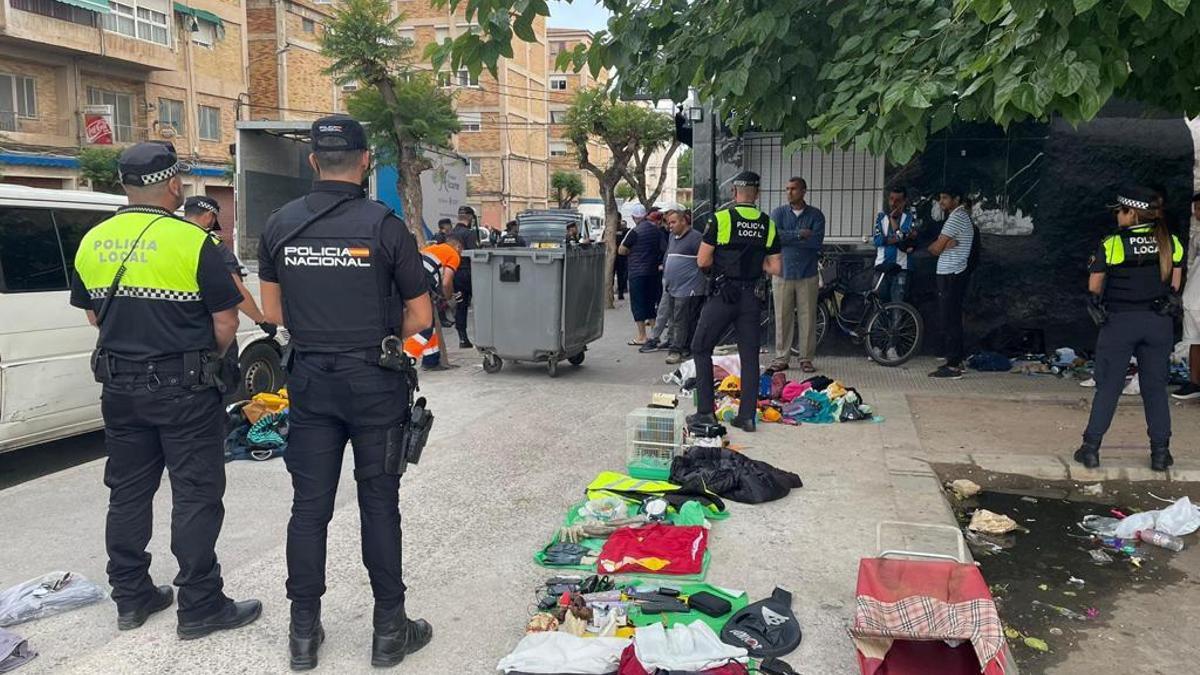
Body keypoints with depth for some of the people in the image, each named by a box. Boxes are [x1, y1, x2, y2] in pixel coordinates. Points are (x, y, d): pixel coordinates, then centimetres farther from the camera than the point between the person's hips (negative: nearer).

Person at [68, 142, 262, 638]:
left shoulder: (92, 243, 4)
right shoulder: (193, 242, -14)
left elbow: (93, 315, 15)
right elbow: (225, 323, -11)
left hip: (119, 387, 6)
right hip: (183, 388, -6)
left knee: (128, 492, 16)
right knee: (195, 496, 2)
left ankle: (131, 597, 27)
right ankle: (200, 607, 8)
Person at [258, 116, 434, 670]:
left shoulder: (280, 225, 1)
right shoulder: (385, 225, -11)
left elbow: (273, 312, 8)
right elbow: (420, 318, -6)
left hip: (310, 380, 3)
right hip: (375, 381, -3)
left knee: (309, 505, 10)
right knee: (378, 504, 7)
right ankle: (390, 630, 16)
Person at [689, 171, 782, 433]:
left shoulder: (720, 218, -8)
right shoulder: (768, 225, 4)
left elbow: (703, 261, -8)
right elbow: (775, 268, 5)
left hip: (722, 295, -4)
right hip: (751, 296, 4)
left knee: (701, 348, 9)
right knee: (749, 355, 9)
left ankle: (705, 411, 6)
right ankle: (747, 415, 10)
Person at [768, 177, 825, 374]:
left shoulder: (816, 215, 4)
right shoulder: (778, 213, 6)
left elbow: (817, 241, -10)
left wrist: (788, 238, -10)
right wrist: (800, 234, -11)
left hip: (807, 274, 0)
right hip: (783, 272, 0)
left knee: (807, 317, 1)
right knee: (783, 317, 1)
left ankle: (806, 358, 10)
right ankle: (782, 358, 9)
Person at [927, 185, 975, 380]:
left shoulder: (956, 217, -14)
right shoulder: (963, 216, 20)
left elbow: (935, 249, -17)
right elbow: (938, 247, 12)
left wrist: (939, 244, 3)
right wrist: (946, 244, -8)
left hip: (951, 276, -10)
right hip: (955, 274, 10)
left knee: (950, 320, -9)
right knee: (953, 319, 14)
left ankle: (953, 367, -8)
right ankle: (956, 360, 21)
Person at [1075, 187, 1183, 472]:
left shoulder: (1112, 244, -11)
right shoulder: (1170, 242, 1)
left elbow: (1094, 286, -4)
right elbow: (1175, 282, 9)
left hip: (1119, 321, -3)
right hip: (1159, 321, 3)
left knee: (1108, 386, 5)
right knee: (1156, 387, 11)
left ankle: (1091, 448, 8)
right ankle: (1160, 453, 15)